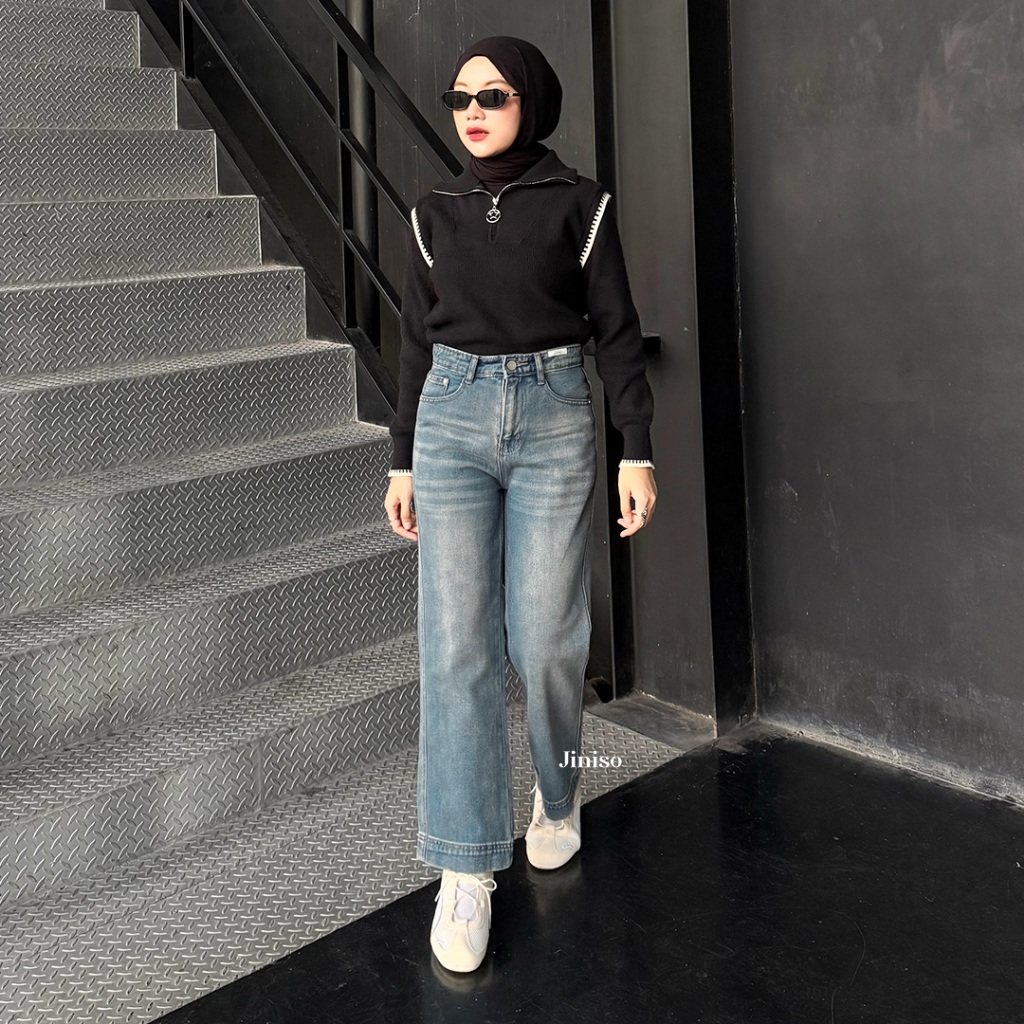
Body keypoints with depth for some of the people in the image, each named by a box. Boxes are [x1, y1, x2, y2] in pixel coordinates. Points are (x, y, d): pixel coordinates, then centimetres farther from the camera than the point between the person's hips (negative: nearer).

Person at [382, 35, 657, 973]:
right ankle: (466, 872, 1)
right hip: (453, 419, 2)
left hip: (554, 420, -2)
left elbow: (618, 332, 1)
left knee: (546, 639, 1)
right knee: (456, 646, -5)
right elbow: (418, 340, 13)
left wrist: (638, 452, -4)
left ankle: (558, 795, 32)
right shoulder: (435, 213, 9)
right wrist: (402, 458, 12)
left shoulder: (579, 204, 1)